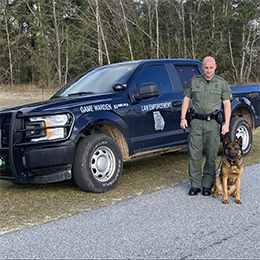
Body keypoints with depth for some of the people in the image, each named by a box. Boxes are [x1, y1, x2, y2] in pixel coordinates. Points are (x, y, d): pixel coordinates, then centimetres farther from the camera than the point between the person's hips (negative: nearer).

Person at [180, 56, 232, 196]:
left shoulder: (222, 83, 7)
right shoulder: (194, 81, 10)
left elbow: (227, 104, 5)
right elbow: (186, 99, 14)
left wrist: (226, 123, -4)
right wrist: (183, 118, 5)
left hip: (213, 123, -1)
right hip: (196, 122, 1)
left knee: (211, 155, 1)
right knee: (194, 154, 0)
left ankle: (207, 185, 12)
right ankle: (195, 184, 9)